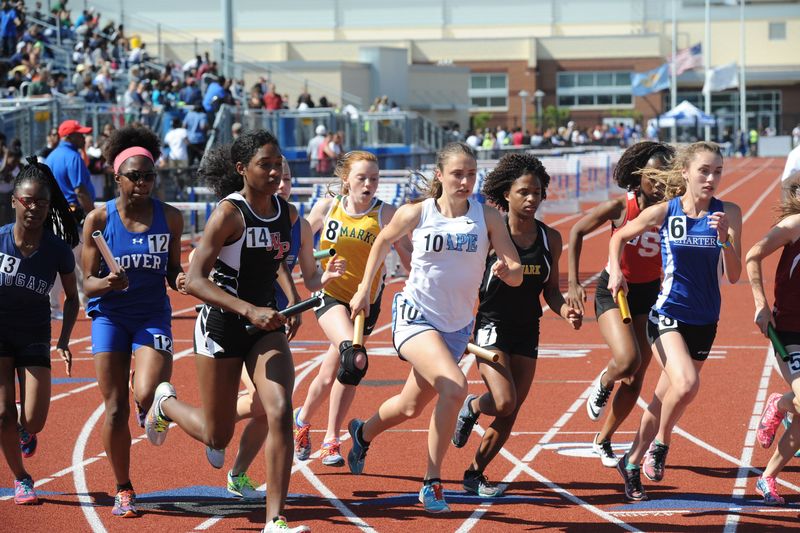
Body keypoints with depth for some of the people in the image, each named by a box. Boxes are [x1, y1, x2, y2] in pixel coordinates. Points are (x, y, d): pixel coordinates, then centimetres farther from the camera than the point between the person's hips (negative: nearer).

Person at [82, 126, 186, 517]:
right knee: (115, 409, 1)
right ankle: (123, 490, 17)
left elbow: (172, 271, 9)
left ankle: (151, 409, 20)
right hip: (110, 315, 0)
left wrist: (180, 279, -14)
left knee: (147, 397, -21)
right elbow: (87, 283, -5)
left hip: (153, 315, 0)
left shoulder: (169, 218, -2)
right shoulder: (99, 219, -7)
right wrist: (106, 282, -27)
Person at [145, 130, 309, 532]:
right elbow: (195, 280, -23)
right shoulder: (229, 213, -17)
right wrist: (249, 310, -32)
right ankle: (166, 403, 41)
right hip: (221, 326, -4)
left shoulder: (287, 213, 2)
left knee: (280, 412, -18)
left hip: (265, 325, 4)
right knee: (217, 436, 7)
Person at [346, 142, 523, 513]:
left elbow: (517, 274, -10)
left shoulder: (487, 217, -6)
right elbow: (384, 241, 12)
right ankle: (432, 483, -17)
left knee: (412, 407, 17)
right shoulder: (416, 214, -8)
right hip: (415, 316, -4)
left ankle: (363, 433, 51)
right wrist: (364, 288, 14)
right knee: (454, 387, -27)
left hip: (457, 327, 4)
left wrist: (506, 270, -32)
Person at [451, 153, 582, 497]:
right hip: (491, 327, -5)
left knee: (509, 415, 4)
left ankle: (475, 474, 21)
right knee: (504, 402, -21)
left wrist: (566, 312, -10)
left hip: (528, 331, 5)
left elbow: (550, 290, 10)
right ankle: (472, 407, 14)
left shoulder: (550, 238, 2)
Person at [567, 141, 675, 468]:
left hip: (649, 294, 3)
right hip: (613, 290, -3)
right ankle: (603, 384, 12)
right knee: (628, 360, -25)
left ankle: (603, 440, 26)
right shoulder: (620, 207, -15)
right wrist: (573, 283, -11)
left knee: (635, 379, 6)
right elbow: (577, 232, -6)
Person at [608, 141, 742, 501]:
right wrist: (615, 270, -5)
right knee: (686, 384, -26)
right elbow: (619, 237, 10)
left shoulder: (729, 214, -5)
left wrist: (724, 238, -20)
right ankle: (660, 443, 0)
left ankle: (632, 463, 34)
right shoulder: (663, 212, -8)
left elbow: (734, 276, -6)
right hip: (668, 315, -3)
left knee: (664, 398, 13)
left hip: (704, 322, 3)